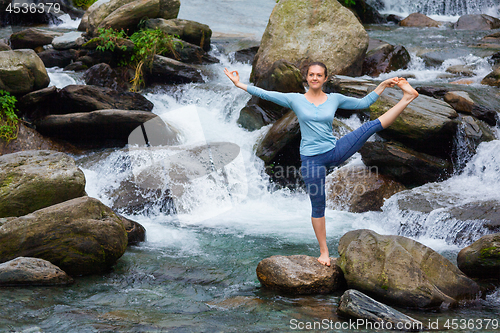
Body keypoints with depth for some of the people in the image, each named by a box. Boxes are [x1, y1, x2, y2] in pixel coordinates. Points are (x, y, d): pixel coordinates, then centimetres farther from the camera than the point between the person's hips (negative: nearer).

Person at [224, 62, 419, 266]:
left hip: (335, 152, 2)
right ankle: (324, 252, 14)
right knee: (318, 206, 4)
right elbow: (265, 94, -2)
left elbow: (363, 103, 13)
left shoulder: (334, 99, 4)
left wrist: (383, 86, 8)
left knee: (373, 125, -12)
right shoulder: (295, 100, -1)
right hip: (312, 159, -2)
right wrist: (240, 85, -6)